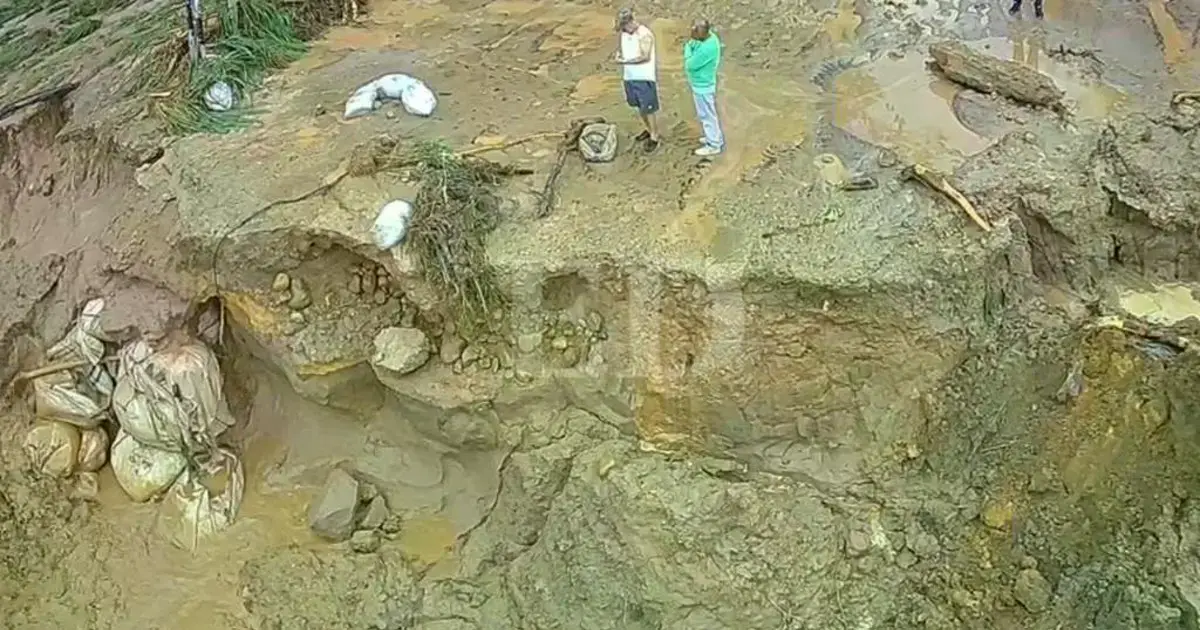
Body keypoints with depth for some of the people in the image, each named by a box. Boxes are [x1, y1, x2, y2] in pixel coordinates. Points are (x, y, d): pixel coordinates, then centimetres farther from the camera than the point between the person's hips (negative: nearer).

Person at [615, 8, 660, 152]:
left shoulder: (644, 34, -19)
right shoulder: (624, 32, 5)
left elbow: (645, 57, -24)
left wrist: (625, 61, -22)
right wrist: (619, 53, -5)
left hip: (645, 78, -8)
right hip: (629, 77, 8)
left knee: (649, 108, -1)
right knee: (639, 107, 19)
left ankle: (654, 137, 10)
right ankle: (649, 130, 37)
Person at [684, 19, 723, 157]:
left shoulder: (707, 49, -35)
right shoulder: (710, 36, -5)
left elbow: (690, 65, -24)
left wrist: (688, 48, -13)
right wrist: (692, 45, -11)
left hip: (702, 86, -9)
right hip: (703, 83, 9)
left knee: (706, 115, 7)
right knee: (709, 113, 24)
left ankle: (713, 145, 21)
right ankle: (714, 137, 41)